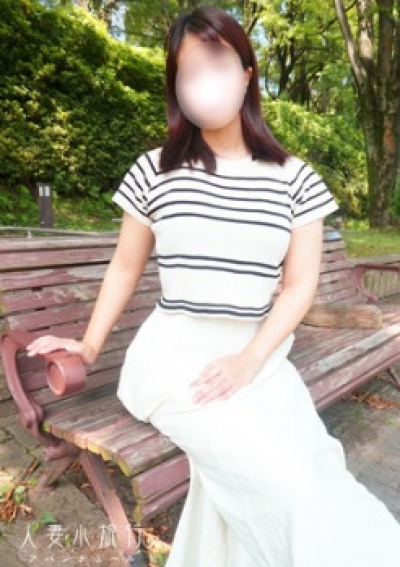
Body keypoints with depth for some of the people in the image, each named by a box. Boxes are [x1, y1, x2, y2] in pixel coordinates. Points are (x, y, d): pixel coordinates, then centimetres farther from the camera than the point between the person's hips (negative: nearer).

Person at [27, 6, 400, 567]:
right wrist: (90, 344, 4)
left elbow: (300, 283, 0)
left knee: (313, 471, -20)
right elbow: (125, 266, 12)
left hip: (261, 356, 3)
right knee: (287, 486, -20)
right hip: (174, 353, -2)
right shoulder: (154, 170, 4)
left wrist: (249, 361, -13)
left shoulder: (295, 178, 5)